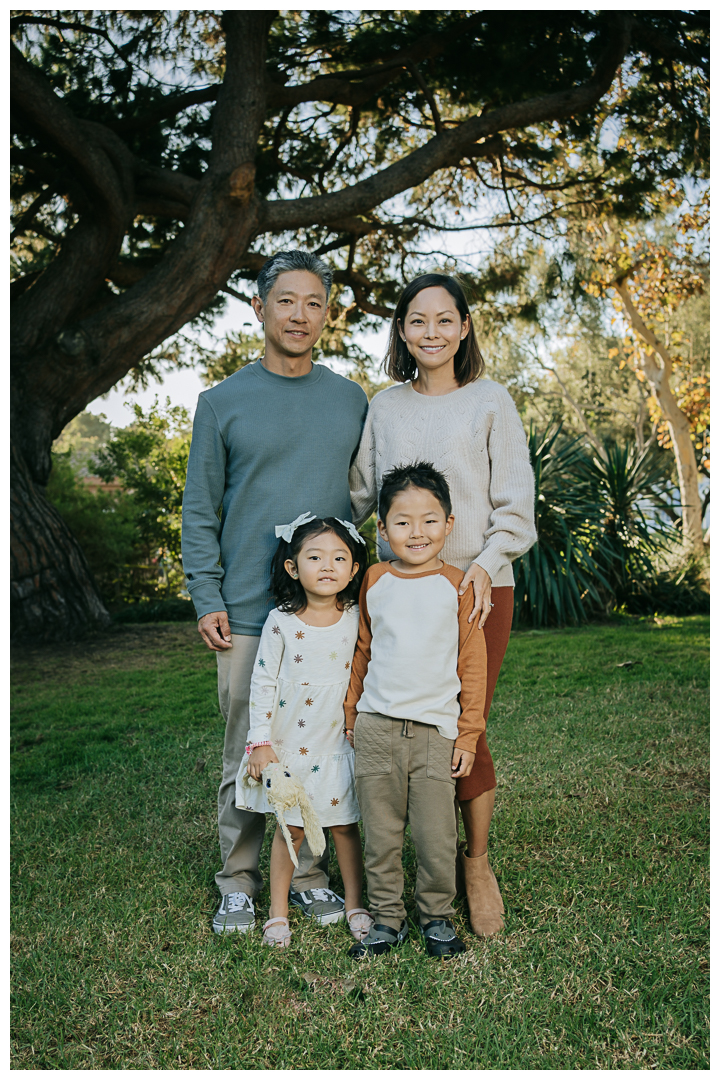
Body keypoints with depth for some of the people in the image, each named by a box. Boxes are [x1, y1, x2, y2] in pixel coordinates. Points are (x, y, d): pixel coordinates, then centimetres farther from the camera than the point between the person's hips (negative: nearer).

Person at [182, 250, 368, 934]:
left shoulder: (350, 401, 10)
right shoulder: (222, 403, 4)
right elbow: (200, 512, 4)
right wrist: (207, 601, -5)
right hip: (249, 614, -2)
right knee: (248, 751, 5)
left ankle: (310, 875, 24)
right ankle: (238, 883, 21)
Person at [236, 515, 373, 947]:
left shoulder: (356, 618, -4)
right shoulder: (281, 623, -10)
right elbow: (263, 683, -6)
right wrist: (260, 742, -7)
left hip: (339, 744, 2)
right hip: (289, 744, -1)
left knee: (345, 825, 10)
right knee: (290, 828, 8)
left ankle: (355, 904, 28)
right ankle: (278, 911, 25)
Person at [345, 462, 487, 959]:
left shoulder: (457, 586, 0)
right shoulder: (375, 581, 5)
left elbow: (473, 665, 2)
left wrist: (468, 734, 0)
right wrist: (350, 717, 15)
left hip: (436, 731, -2)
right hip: (377, 728, 2)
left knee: (436, 836, 3)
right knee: (381, 833, 8)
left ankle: (438, 917, 24)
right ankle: (387, 918, 25)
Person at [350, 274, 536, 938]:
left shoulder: (490, 402, 4)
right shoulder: (383, 408, 12)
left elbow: (516, 504, 1)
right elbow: (357, 494, 17)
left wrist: (485, 563, -14)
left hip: (477, 588, -2)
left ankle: (477, 863, 20)